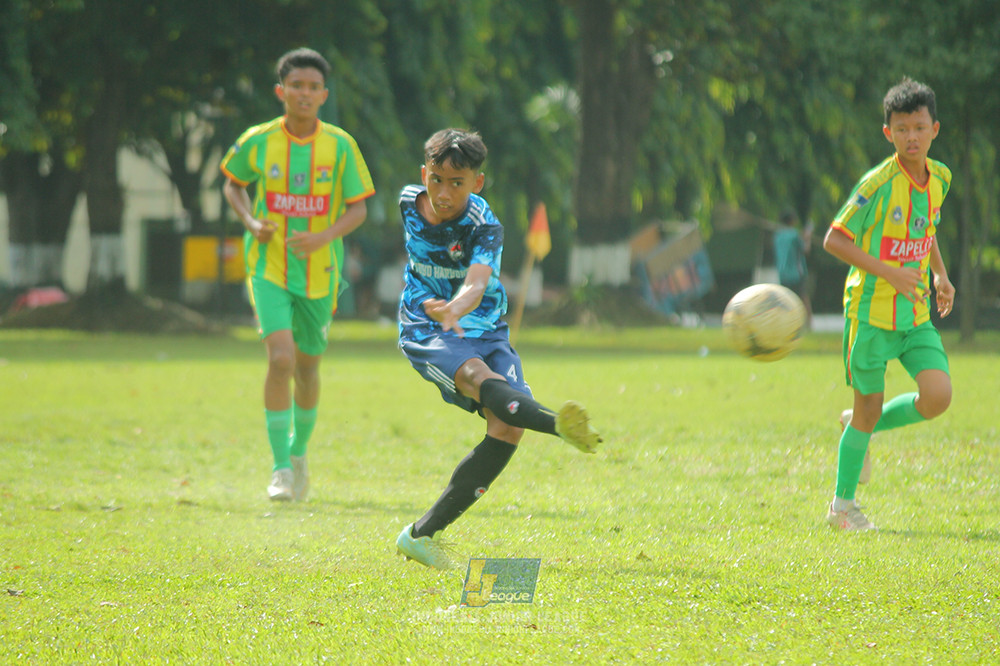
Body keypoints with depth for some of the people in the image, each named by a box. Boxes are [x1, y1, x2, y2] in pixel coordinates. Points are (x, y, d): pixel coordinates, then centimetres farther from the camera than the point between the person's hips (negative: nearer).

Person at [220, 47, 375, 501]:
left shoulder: (340, 146, -4)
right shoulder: (257, 142, -4)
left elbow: (358, 209, 0)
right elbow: (232, 184, 14)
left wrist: (324, 236, -18)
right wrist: (251, 222, -6)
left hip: (319, 272, 2)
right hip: (269, 268, -2)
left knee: (307, 368, 12)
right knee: (281, 358, -19)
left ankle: (299, 451, 38)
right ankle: (281, 469, -14)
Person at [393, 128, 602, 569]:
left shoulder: (484, 227, -16)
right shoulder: (410, 202, -3)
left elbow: (477, 283, -35)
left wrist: (456, 308, -58)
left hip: (484, 331, 0)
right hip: (425, 332, 0)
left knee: (508, 427, -20)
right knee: (476, 375, -32)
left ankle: (423, 533, -14)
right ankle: (557, 424, -65)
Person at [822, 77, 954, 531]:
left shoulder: (940, 178, 4)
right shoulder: (878, 184, -16)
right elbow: (834, 240, -14)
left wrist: (940, 275, 11)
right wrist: (888, 272, -21)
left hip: (916, 315, 5)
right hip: (871, 310, -5)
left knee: (937, 397, -11)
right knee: (869, 407, 0)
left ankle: (859, 425, 17)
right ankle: (842, 506, 18)